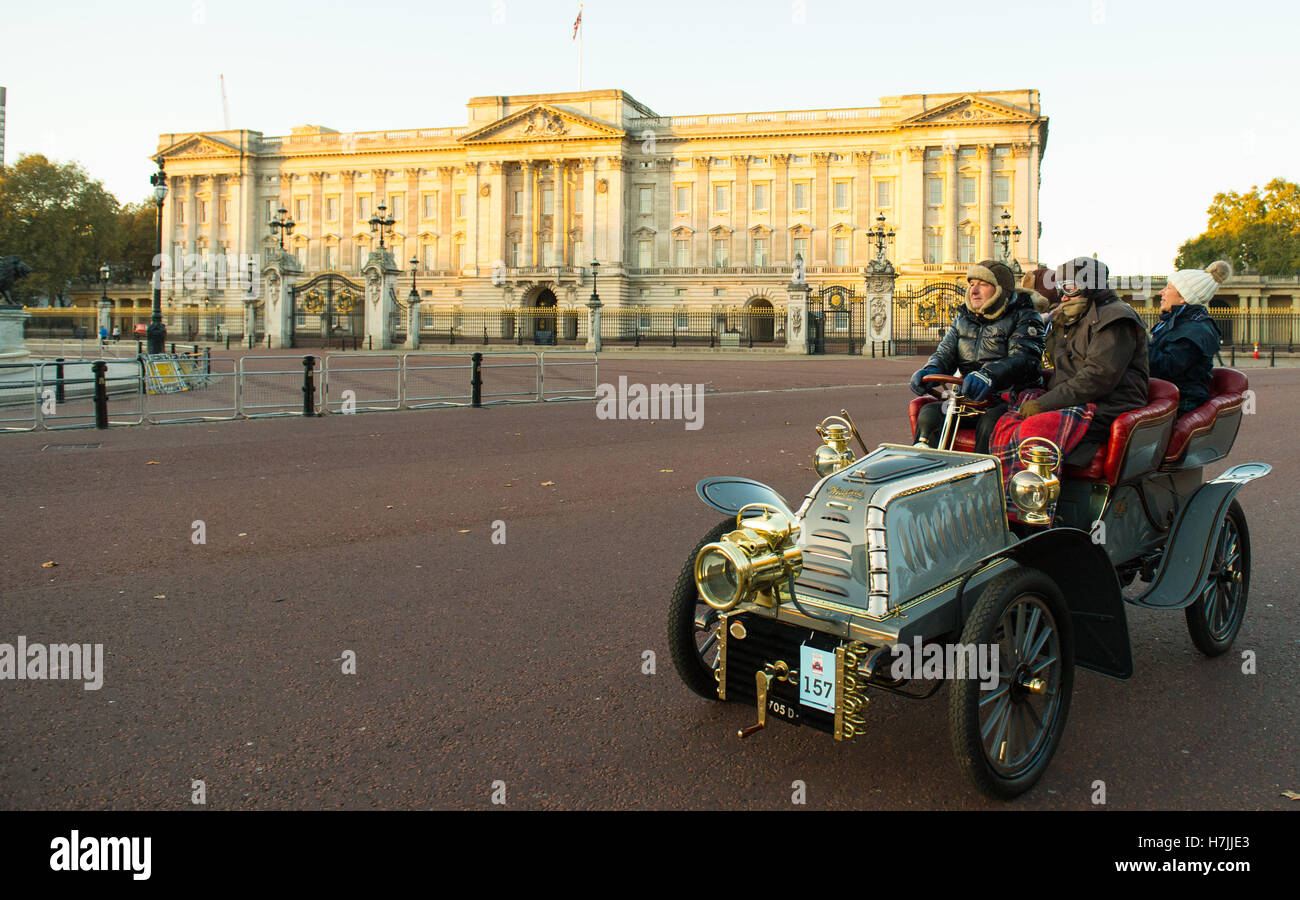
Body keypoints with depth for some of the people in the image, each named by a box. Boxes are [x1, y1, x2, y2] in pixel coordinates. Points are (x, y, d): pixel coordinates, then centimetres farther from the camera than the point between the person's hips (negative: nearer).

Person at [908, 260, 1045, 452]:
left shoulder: (1023, 317, 0)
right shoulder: (963, 317, 18)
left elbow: (1023, 359, -17)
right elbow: (945, 352, 12)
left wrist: (988, 374, -38)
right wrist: (930, 370, -15)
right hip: (968, 397, 5)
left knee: (990, 424, -36)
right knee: (929, 414, -20)